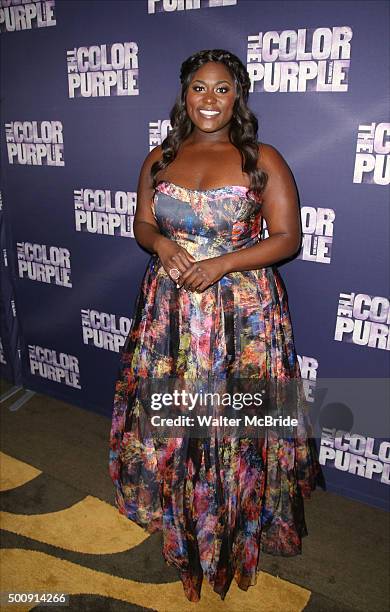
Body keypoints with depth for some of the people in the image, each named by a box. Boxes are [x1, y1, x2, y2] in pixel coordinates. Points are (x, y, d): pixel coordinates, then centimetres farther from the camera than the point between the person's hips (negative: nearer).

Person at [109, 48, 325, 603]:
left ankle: (237, 536, 35)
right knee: (172, 424, 12)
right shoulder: (160, 158, 8)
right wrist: (163, 244, -10)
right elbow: (142, 223, 14)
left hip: (242, 314, -3)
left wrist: (220, 264, -17)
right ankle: (185, 536, 38)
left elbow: (288, 238, -6)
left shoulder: (262, 160, -3)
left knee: (236, 430, 7)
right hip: (171, 312, 4)